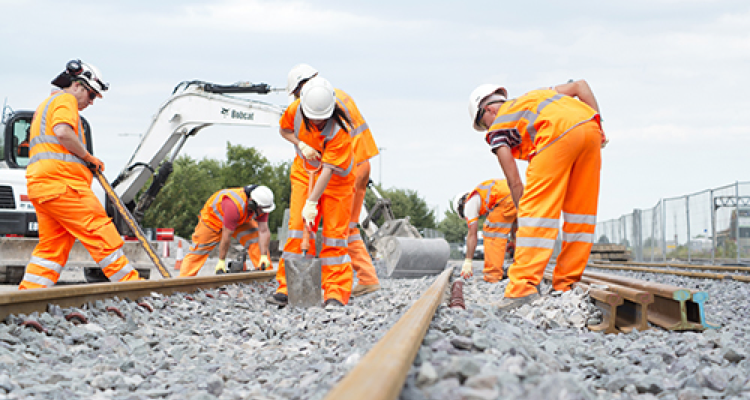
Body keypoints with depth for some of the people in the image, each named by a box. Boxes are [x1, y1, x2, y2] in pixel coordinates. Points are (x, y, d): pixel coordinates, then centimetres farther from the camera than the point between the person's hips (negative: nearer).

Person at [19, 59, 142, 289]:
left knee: (53, 244, 7)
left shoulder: (45, 106, 34)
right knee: (101, 233, -11)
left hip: (40, 183, 10)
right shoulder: (66, 100, 1)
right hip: (61, 180, -10)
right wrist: (88, 157, -6)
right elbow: (62, 132, -18)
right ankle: (129, 284, -13)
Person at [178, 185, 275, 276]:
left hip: (241, 220, 5)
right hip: (213, 217, -5)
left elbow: (264, 231, -23)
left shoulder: (261, 206, -27)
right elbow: (226, 235, -37)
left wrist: (264, 256, -32)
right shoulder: (234, 205, -45)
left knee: (258, 242, -14)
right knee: (199, 250, -3)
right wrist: (221, 261, -29)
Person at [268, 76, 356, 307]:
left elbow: (328, 170, -32)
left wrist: (312, 203, -34)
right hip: (304, 172, 4)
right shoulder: (296, 110, -18)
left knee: (335, 232, -8)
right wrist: (301, 145, -17)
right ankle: (287, 288, -3)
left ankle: (335, 293, -7)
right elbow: (284, 130, 4)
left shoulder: (339, 130, -31)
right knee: (297, 227, -4)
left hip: (336, 178, -4)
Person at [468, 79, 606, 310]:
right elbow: (580, 85, 29)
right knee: (579, 211, 12)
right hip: (588, 125, 6)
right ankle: (567, 283, 16)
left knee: (537, 209, -3)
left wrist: (523, 215, 23)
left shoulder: (497, 128, 21)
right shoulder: (538, 95, 39)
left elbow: (514, 181, 16)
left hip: (558, 132, -6)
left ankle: (523, 288, -10)